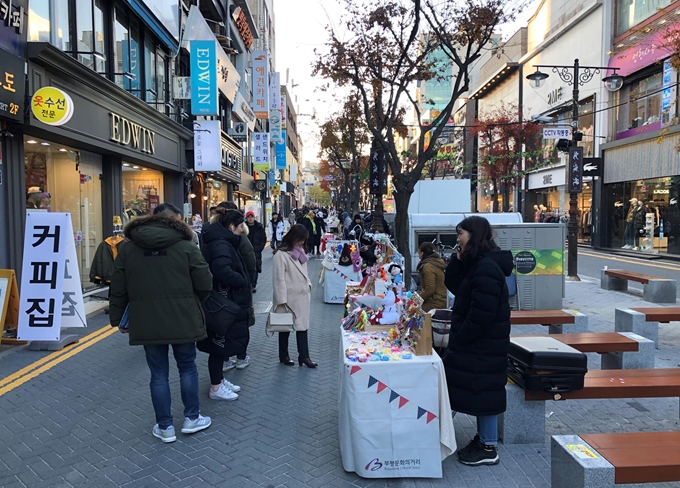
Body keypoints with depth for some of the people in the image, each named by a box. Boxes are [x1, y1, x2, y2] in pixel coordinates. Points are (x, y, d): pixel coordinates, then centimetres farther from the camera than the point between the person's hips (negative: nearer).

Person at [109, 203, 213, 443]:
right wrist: (192, 304, 14)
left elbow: (118, 289, 5)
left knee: (159, 374, 11)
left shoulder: (128, 249, 4)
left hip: (147, 322, 2)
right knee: (187, 367, 16)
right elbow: (204, 284, -5)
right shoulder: (186, 246, -5)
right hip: (182, 320, -2)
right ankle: (192, 418, 26)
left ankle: (165, 427, 20)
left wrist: (118, 319, 16)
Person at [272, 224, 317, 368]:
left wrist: (308, 285, 9)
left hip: (302, 296, 7)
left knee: (303, 325, 6)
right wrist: (281, 300, -19)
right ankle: (283, 355, 26)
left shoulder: (300, 251, 9)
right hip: (289, 297, -6)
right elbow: (279, 278, -18)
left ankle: (303, 356, 12)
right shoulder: (281, 254, -16)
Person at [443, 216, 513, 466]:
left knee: (483, 392, 1)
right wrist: (457, 260, -1)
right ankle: (482, 438, 31)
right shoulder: (475, 263, 9)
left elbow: (481, 313, -26)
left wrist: (460, 339, -17)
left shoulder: (487, 268, -23)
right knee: (477, 391, 17)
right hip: (475, 341, 10)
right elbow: (454, 287, 12)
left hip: (484, 344, -10)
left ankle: (489, 448, 14)